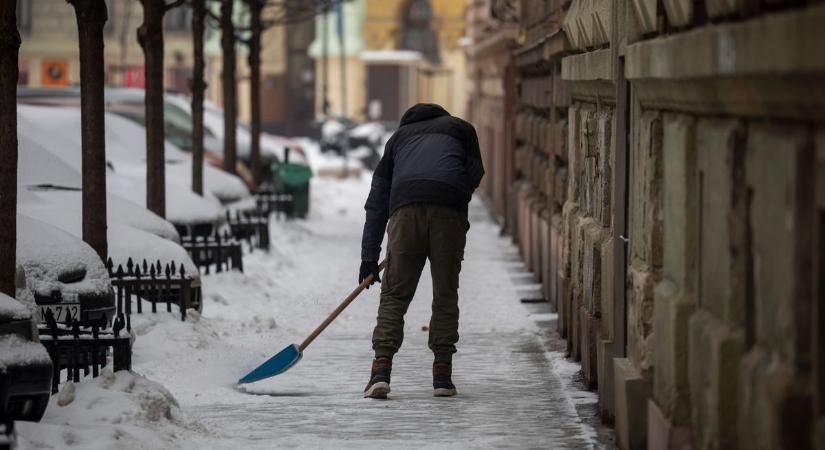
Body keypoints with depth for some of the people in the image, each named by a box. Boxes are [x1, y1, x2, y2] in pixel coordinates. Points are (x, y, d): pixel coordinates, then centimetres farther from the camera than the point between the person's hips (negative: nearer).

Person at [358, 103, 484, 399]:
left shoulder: (399, 136, 33)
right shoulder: (461, 128, 30)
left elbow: (376, 202, 27)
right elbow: (475, 174, 15)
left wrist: (369, 257, 26)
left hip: (406, 207, 1)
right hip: (450, 208, -1)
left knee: (394, 294, 3)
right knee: (445, 295, 8)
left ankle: (381, 371, -10)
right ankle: (442, 375, 5)